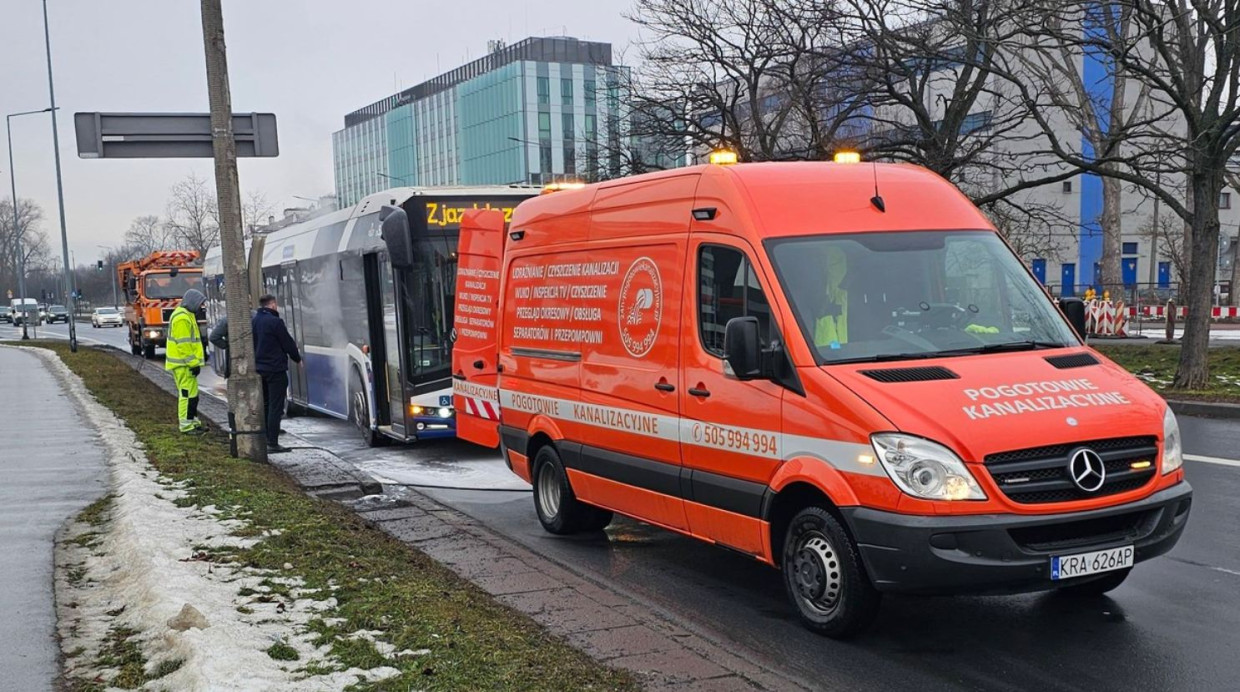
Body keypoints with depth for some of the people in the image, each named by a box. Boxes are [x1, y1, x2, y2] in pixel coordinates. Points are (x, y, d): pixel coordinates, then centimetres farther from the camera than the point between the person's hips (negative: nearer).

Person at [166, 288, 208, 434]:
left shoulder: (187, 315, 17)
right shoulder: (181, 318, -17)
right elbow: (184, 344, -21)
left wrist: (195, 361, 22)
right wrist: (193, 363, -20)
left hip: (186, 363, 11)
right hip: (183, 364, -11)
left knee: (192, 394, 16)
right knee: (187, 394, -8)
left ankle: (193, 421, 23)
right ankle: (186, 425, -4)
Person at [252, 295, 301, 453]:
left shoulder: (254, 321, 8)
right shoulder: (275, 322, -15)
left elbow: (253, 344, 15)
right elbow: (288, 343, -11)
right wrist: (298, 358, 5)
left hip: (259, 369, 8)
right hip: (275, 369, -8)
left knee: (264, 405, 18)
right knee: (275, 407, -5)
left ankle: (263, 439, 22)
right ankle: (272, 443, -7)